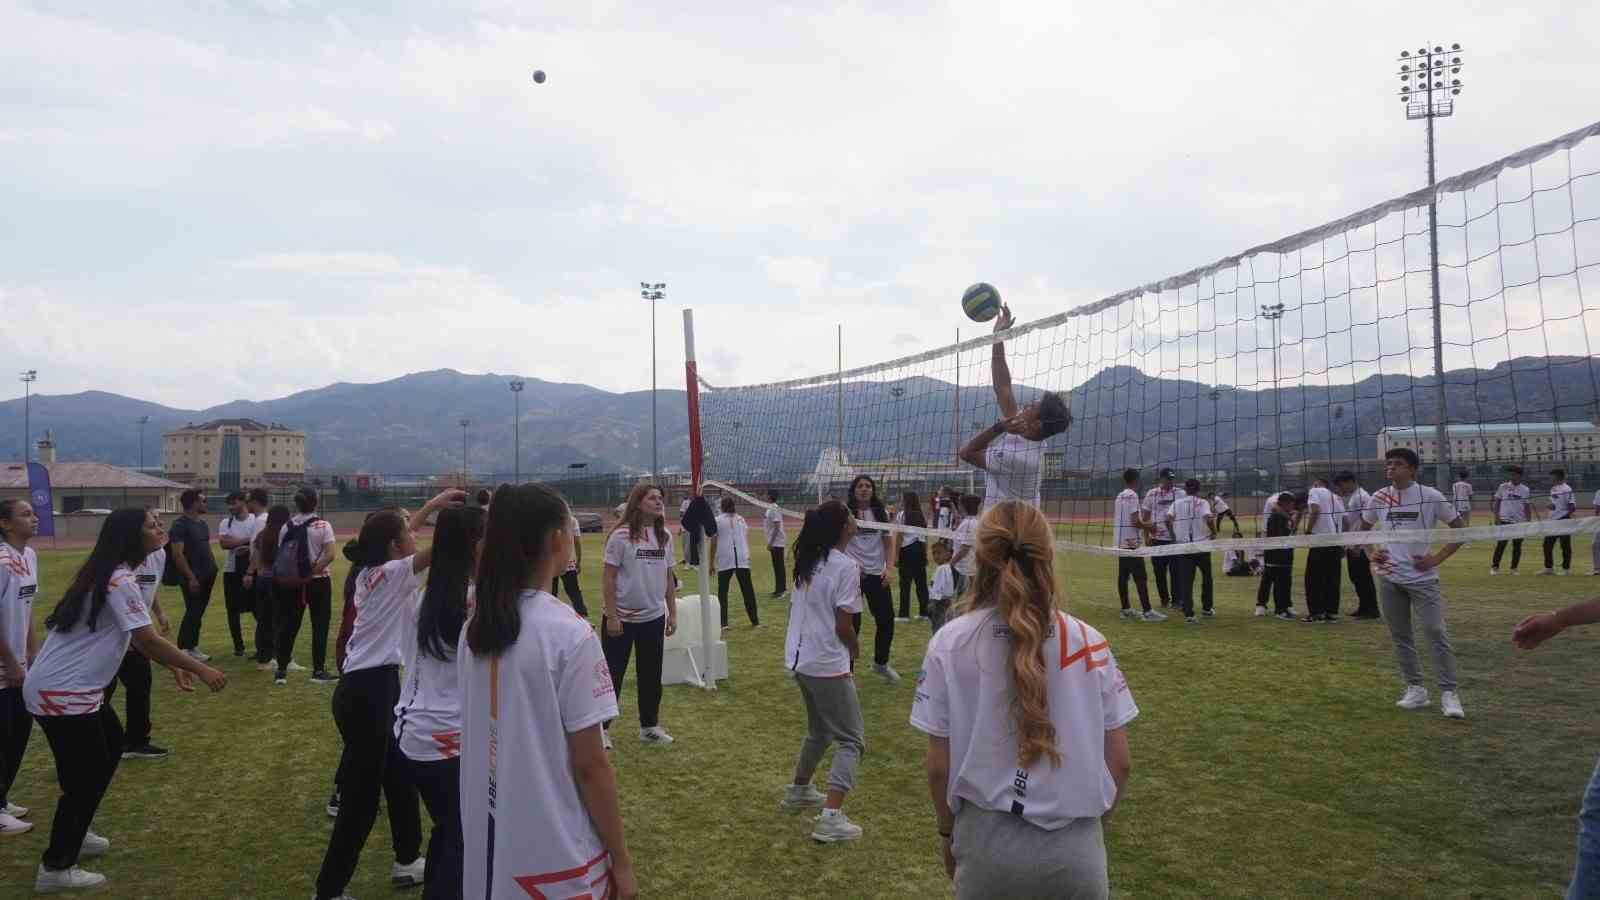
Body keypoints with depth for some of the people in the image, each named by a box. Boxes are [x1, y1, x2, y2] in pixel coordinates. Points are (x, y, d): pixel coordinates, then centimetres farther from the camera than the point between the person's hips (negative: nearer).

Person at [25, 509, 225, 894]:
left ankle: (73, 834, 35)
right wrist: (200, 668, -16)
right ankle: (55, 869, 11)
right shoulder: (120, 581, -22)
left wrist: (176, 666, 12)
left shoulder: (109, 574, 9)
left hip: (73, 687, 10)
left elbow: (139, 638, 14)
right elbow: (147, 641, -23)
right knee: (85, 777, 0)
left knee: (111, 747, 22)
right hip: (61, 694, -10)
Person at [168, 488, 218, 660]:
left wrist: (213, 568, 12)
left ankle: (192, 646, 18)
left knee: (198, 613, 11)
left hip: (206, 576, 8)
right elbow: (177, 554, -18)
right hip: (192, 577, -8)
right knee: (193, 612, -5)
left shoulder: (202, 524, 14)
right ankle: (183, 649, 3)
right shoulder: (180, 525, -13)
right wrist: (191, 577, -21)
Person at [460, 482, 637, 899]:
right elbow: (590, 765, -16)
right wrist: (621, 859, -8)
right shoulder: (569, 634, -20)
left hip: (487, 847, 6)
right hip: (554, 856, -6)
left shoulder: (474, 628, -1)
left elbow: (486, 733, 8)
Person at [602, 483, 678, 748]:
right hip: (622, 618, -5)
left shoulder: (664, 536, 4)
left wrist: (672, 613, 8)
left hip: (653, 618, 5)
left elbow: (667, 578, 10)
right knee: (613, 674, 4)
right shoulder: (621, 535, -12)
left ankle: (649, 726, 26)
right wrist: (611, 616, -14)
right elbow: (609, 577, -11)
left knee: (651, 675, 13)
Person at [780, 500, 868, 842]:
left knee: (819, 731, 27)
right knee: (851, 740, 1)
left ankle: (798, 790, 41)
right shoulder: (846, 566, -16)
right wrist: (855, 650, 3)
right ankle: (830, 818, -8)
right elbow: (843, 625, -16)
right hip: (829, 664, -8)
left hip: (801, 659, 8)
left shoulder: (809, 562, 7)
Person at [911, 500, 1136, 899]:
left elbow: (939, 767, -5)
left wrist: (948, 832, 12)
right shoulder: (1089, 643, -7)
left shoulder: (949, 644, -10)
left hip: (988, 841, 0)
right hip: (1075, 849, 1)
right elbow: (1119, 762, -1)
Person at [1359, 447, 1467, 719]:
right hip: (1389, 578, 4)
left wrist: (1437, 558, -8)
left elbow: (1459, 529, 0)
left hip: (1422, 577, -4)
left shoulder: (1430, 497, -7)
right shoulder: (1379, 498, 4)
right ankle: (1415, 689, 19)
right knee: (1399, 635, 8)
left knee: (1437, 633, -8)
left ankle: (1448, 693, 0)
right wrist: (1371, 553, 6)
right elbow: (1364, 529, 21)